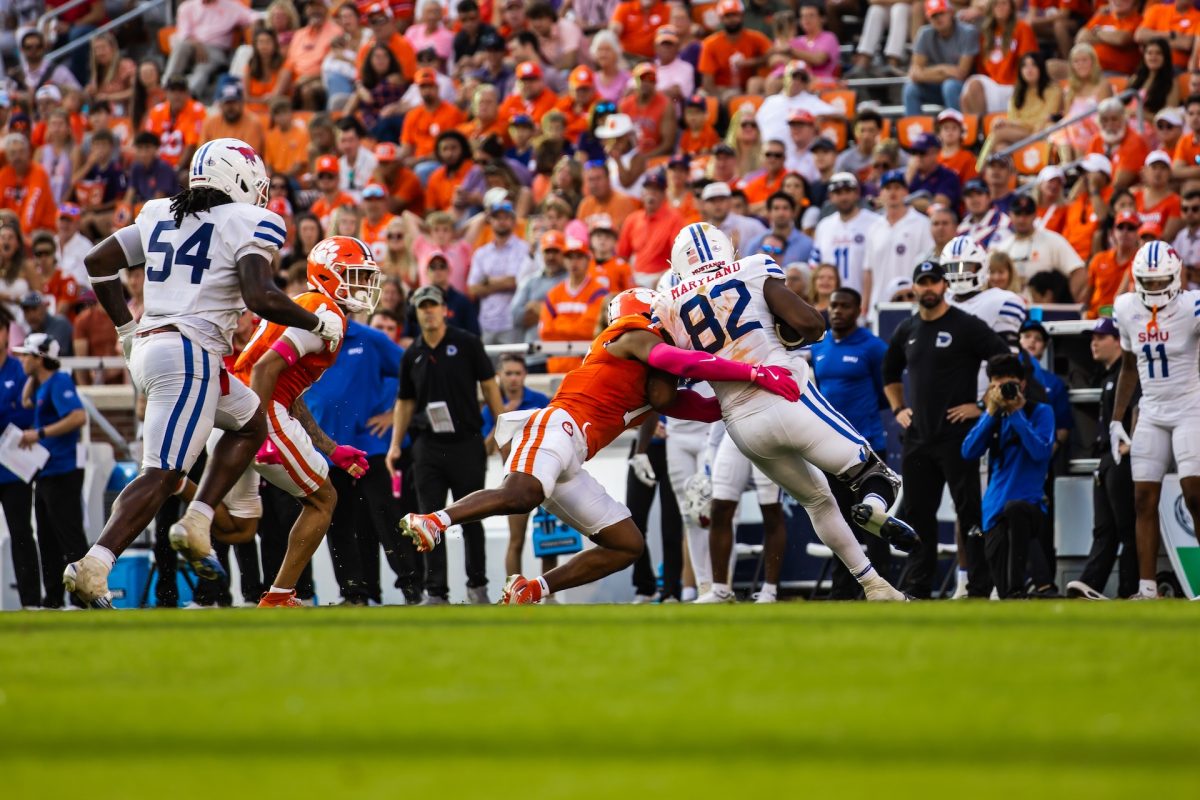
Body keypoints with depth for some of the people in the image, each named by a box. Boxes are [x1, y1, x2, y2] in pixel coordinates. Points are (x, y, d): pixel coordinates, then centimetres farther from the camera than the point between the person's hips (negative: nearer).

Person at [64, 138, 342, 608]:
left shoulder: (160, 215, 16)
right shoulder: (247, 224, -4)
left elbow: (97, 262, 17)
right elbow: (259, 297, -17)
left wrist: (126, 327, 24)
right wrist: (318, 323, -2)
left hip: (147, 348, 8)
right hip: (191, 353, -8)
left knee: (250, 423, 26)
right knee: (162, 475, -11)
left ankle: (196, 523, 12)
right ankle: (93, 567, -23)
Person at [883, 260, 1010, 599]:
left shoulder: (967, 326, -6)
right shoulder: (906, 330, 13)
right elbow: (890, 373, 30)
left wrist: (982, 406, -11)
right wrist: (898, 409, 17)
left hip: (956, 434, -6)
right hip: (917, 436, 6)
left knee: (970, 510, -6)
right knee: (917, 512, 9)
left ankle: (980, 588, -5)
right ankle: (917, 587, 16)